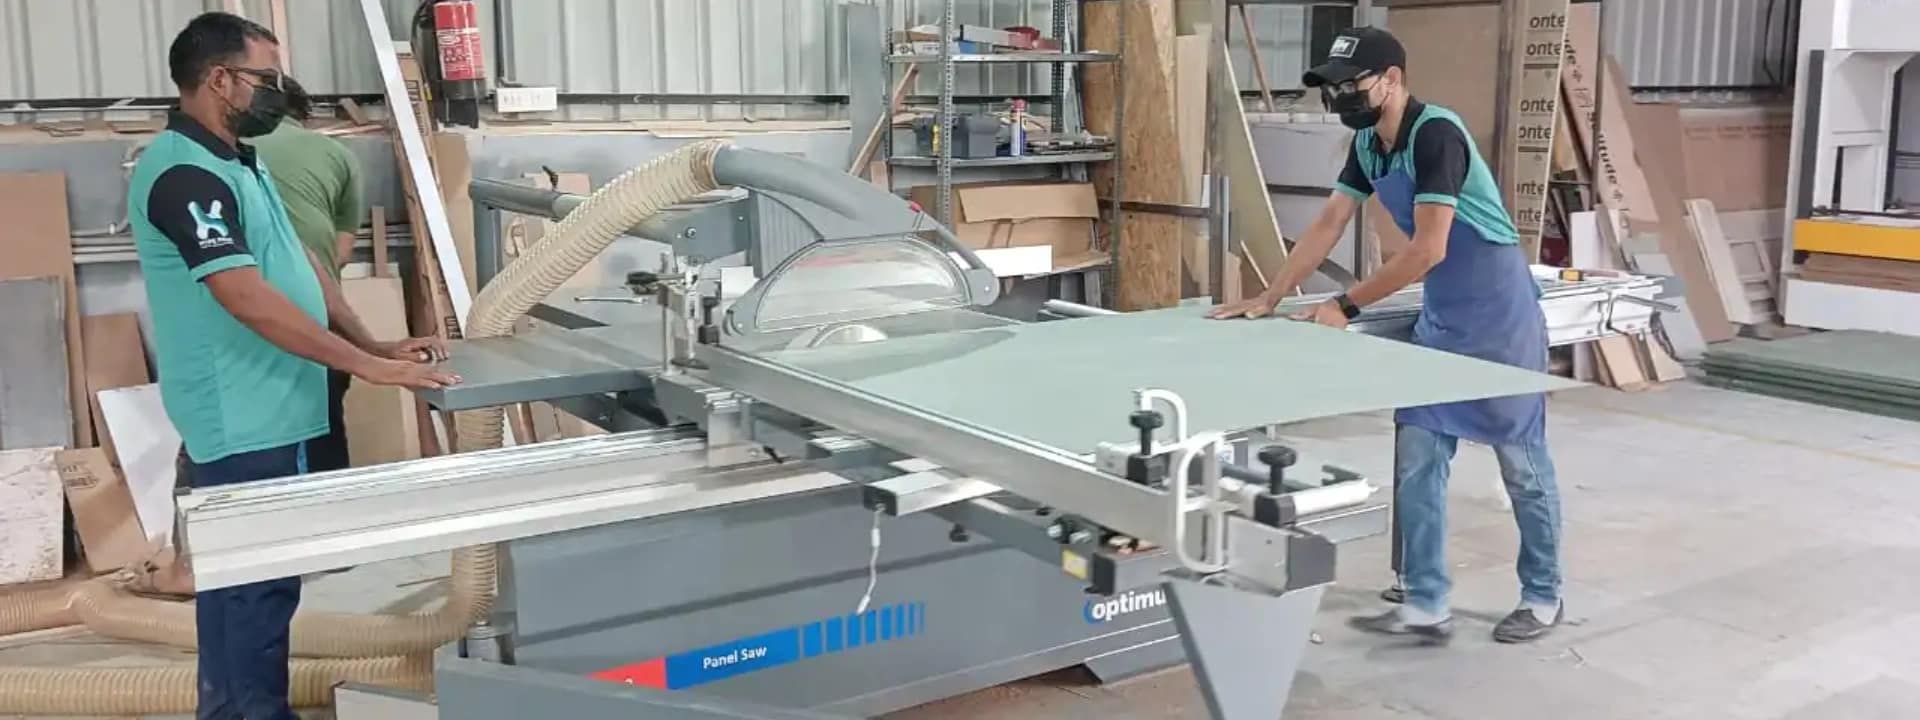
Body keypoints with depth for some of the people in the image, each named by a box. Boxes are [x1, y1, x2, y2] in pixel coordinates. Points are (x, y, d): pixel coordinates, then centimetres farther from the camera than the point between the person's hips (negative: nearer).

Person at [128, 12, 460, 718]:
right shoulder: (186, 174, -20)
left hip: (255, 411, 10)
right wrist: (369, 367, -29)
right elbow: (249, 300, -28)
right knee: (262, 577, -2)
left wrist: (373, 343, 8)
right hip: (245, 418, -10)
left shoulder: (235, 163, 12)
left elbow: (298, 265, 16)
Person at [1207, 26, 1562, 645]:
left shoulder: (1435, 133, -22)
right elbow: (1327, 226, 8)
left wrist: (1346, 307, -19)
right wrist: (1269, 299, 2)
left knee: (1521, 462, 6)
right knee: (1416, 461, 5)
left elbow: (1427, 250, -25)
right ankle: (1427, 606, 11)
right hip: (1441, 317, 8)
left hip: (1500, 315, -8)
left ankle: (1544, 597, 23)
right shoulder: (1368, 144, 4)